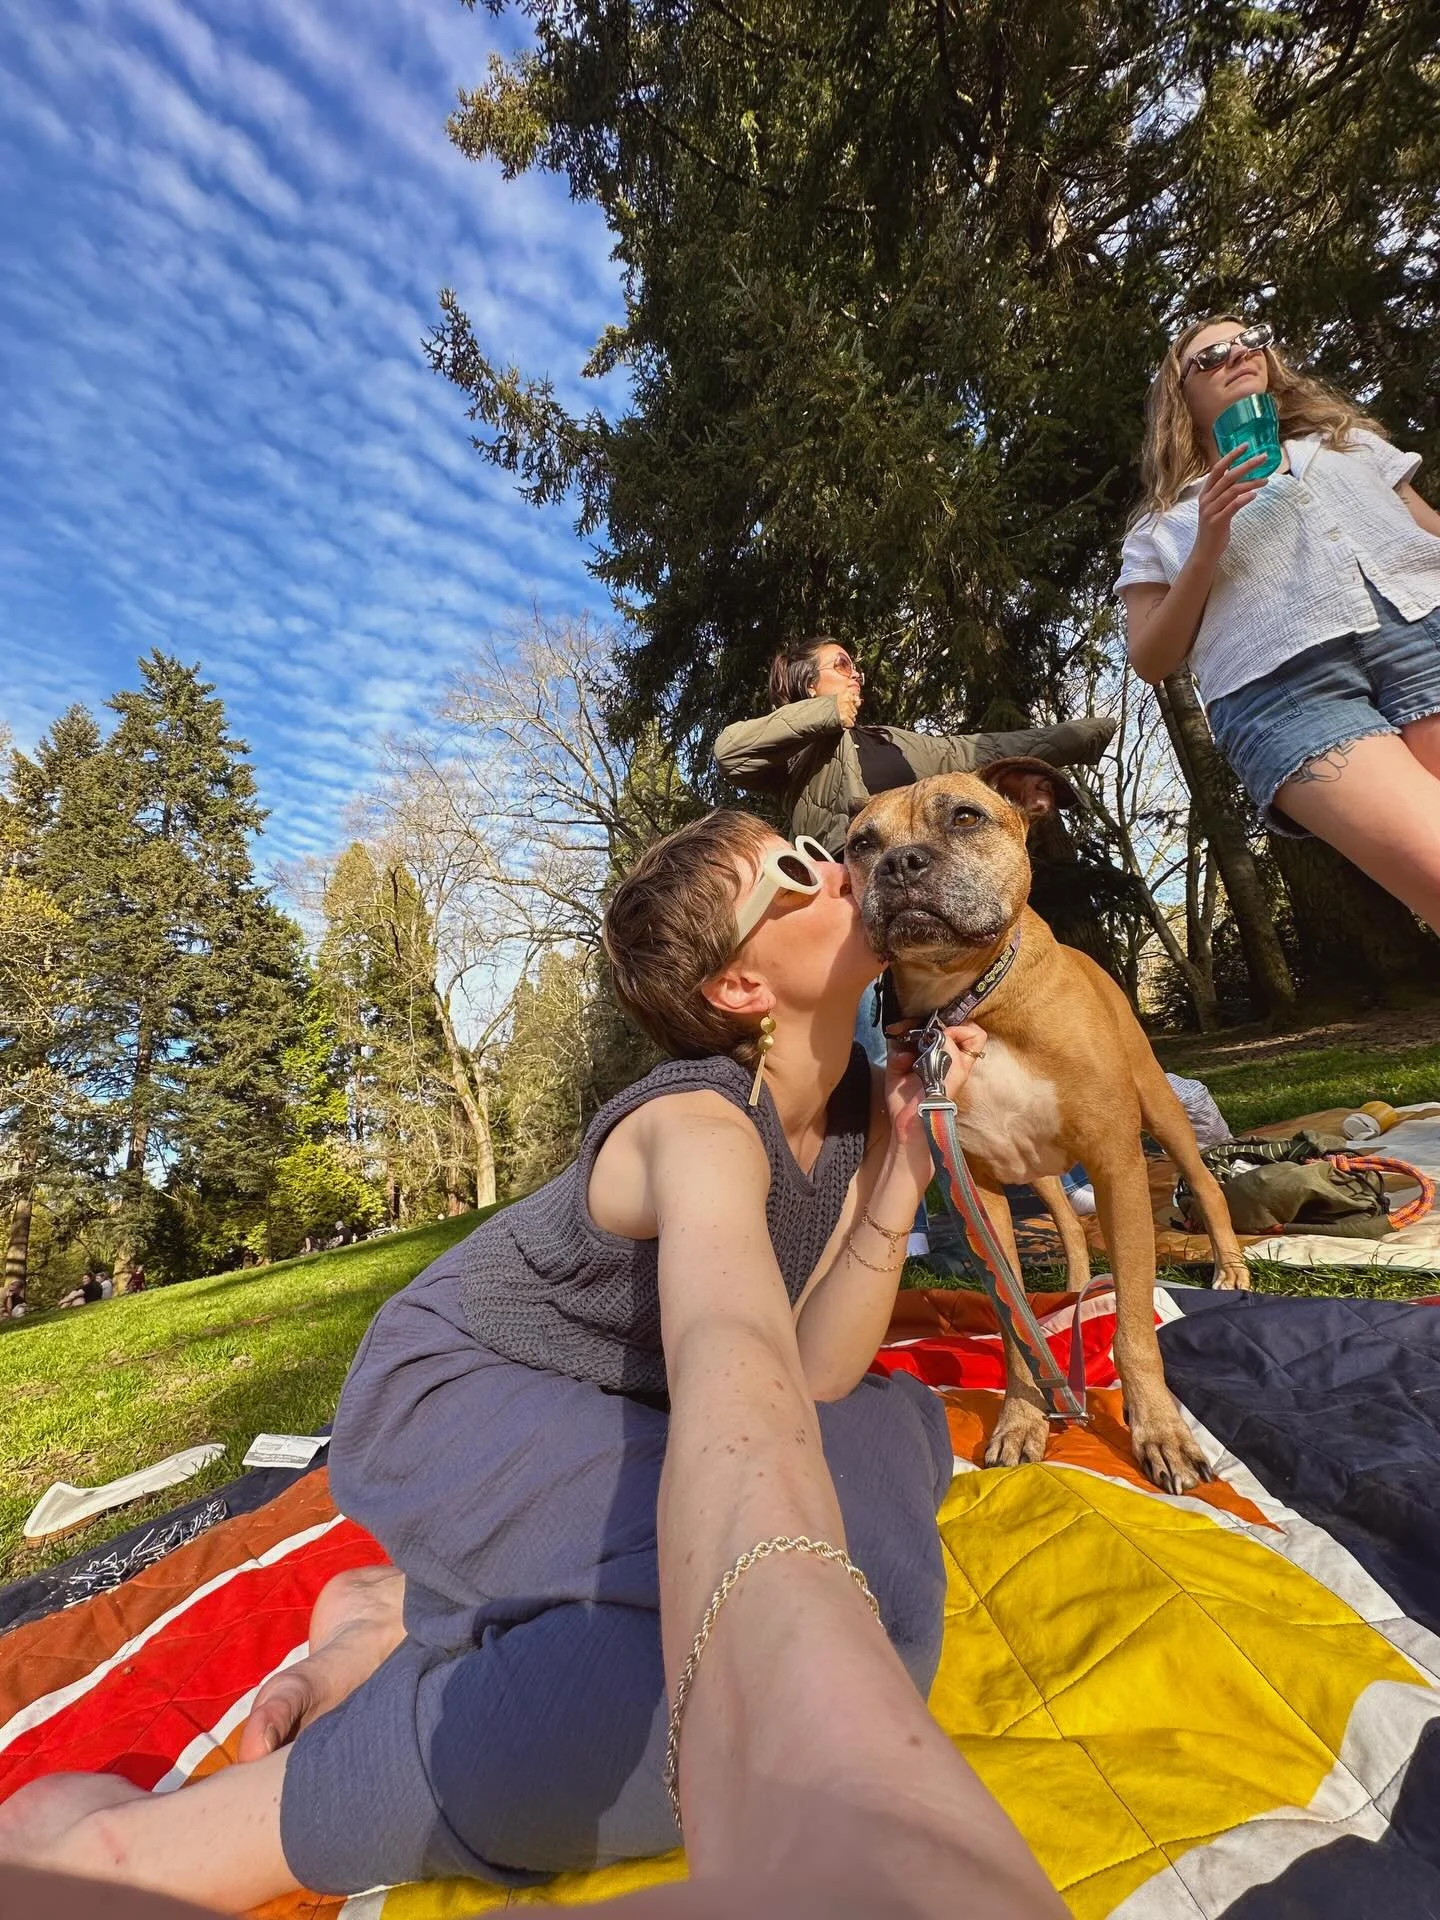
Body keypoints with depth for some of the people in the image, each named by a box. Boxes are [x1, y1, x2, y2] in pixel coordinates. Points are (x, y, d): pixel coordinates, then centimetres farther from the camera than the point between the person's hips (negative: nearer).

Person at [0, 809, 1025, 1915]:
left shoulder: (858, 1104, -6)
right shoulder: (703, 1127, -29)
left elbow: (809, 1376, -12)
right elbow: (739, 1378, -48)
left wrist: (900, 1184, -22)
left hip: (602, 1404, 8)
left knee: (891, 1436, 6)